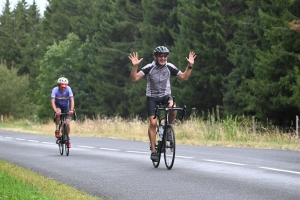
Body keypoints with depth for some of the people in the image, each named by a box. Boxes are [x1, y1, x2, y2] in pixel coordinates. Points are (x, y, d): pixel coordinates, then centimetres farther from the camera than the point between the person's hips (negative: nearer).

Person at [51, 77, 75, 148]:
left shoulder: (68, 89, -26)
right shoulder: (55, 90, -27)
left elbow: (72, 100, -32)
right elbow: (52, 101, -35)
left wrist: (71, 110, -47)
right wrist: (55, 111, -51)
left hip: (66, 106, 1)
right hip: (58, 105, -1)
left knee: (67, 123, -11)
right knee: (58, 113, -36)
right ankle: (57, 130, -18)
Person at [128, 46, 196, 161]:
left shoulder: (170, 67, -8)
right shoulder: (149, 67, -16)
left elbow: (184, 77, 1)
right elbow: (134, 78, -22)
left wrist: (190, 66, -12)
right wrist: (134, 66, -37)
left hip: (165, 95, 2)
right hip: (152, 97, -2)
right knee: (153, 122, -13)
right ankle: (153, 150, -4)